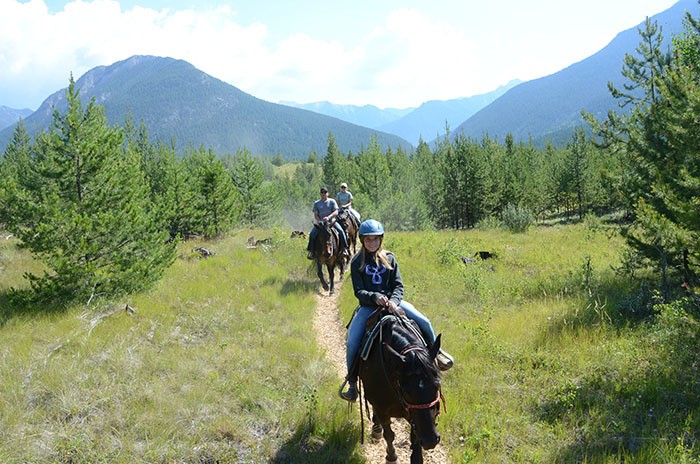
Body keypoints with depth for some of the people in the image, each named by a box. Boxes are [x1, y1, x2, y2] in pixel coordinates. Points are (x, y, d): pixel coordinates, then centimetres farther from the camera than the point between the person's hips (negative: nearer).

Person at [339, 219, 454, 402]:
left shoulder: (389, 258, 6)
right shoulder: (357, 262, 0)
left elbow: (399, 286, 1)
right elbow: (359, 291, -6)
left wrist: (393, 300, -20)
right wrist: (375, 297, -25)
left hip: (392, 301, 2)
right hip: (368, 305, -2)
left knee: (424, 323, -12)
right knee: (352, 342, -19)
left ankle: (435, 353, 16)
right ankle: (351, 381, 0)